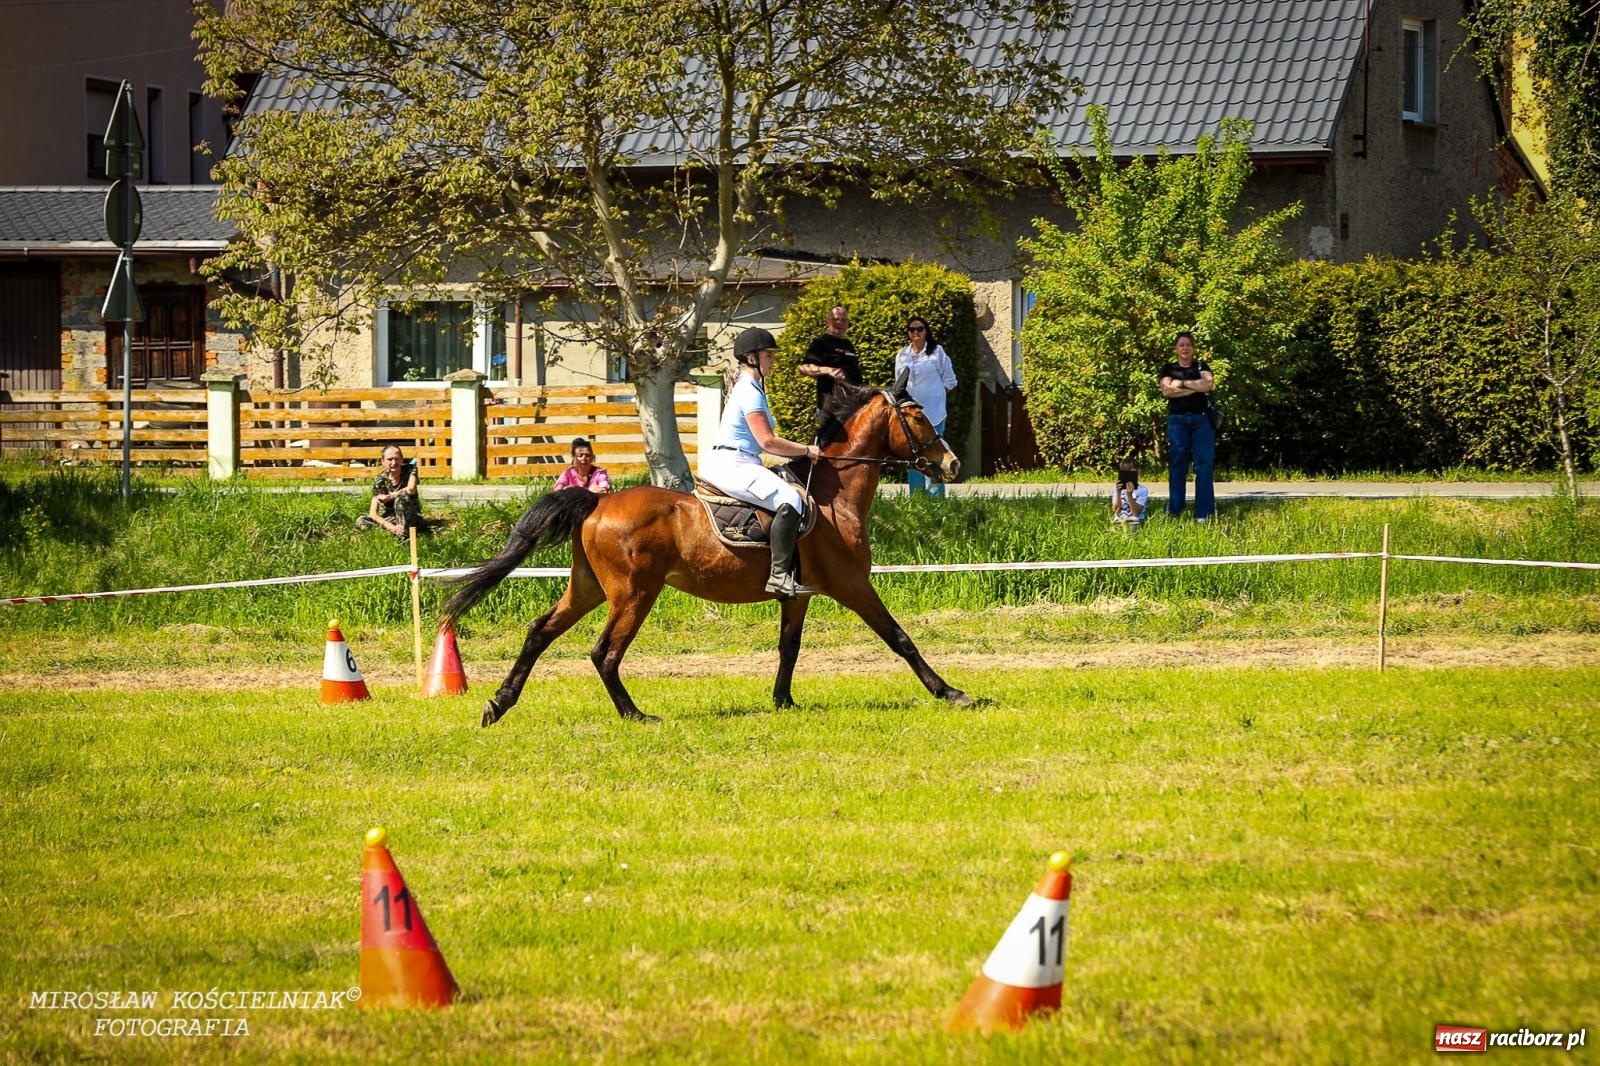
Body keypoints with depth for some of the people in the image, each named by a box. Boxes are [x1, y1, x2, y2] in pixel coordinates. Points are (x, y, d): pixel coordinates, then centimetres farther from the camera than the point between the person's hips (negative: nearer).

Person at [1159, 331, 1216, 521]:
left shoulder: (1201, 366, 13)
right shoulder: (1169, 369, 11)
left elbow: (1207, 385, -6)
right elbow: (1166, 390, -7)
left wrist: (1181, 383, -5)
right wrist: (1196, 387, -7)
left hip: (1201, 420, 0)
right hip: (1177, 421, 0)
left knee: (1204, 465, -6)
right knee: (1177, 466, 2)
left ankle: (1204, 514, -6)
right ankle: (1174, 513, 7)